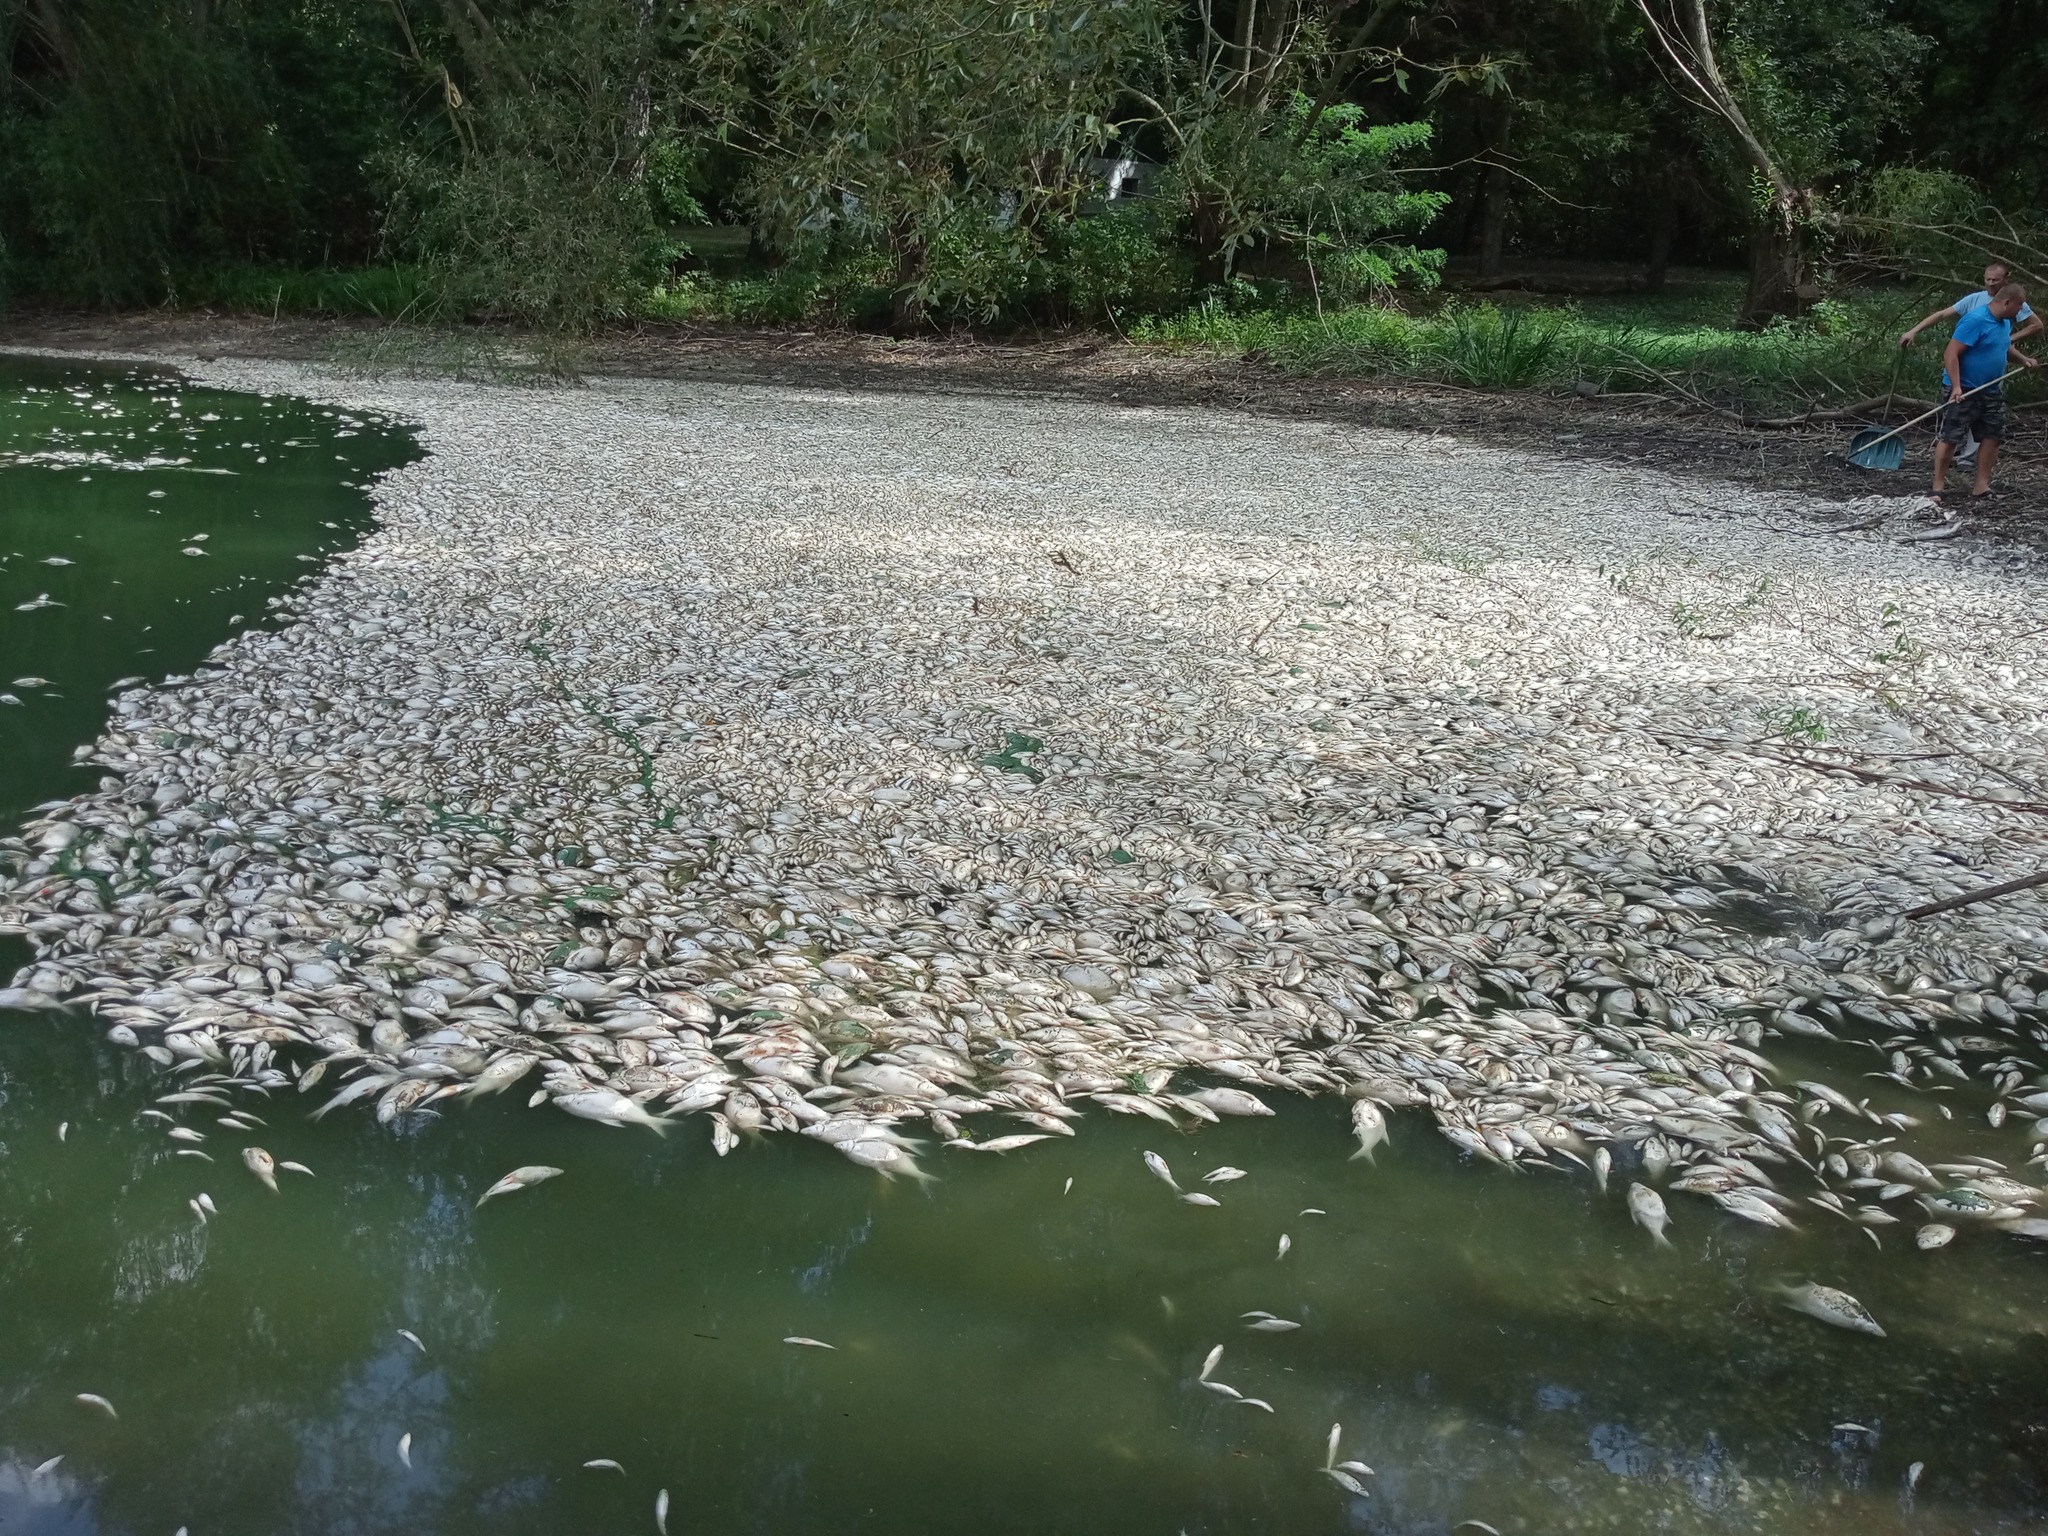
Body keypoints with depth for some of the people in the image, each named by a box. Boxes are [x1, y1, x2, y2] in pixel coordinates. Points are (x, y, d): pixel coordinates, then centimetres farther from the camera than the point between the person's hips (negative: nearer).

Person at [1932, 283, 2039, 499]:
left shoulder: (2005, 322, 9)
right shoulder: (1975, 320, -20)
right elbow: (1951, 354, -23)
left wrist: (2023, 359, 12)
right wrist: (1956, 387, -29)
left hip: (1991, 391, 9)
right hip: (1963, 391, -9)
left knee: (1993, 436, 7)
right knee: (1950, 437, -5)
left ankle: (1982, 486, 13)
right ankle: (1939, 486, 1)